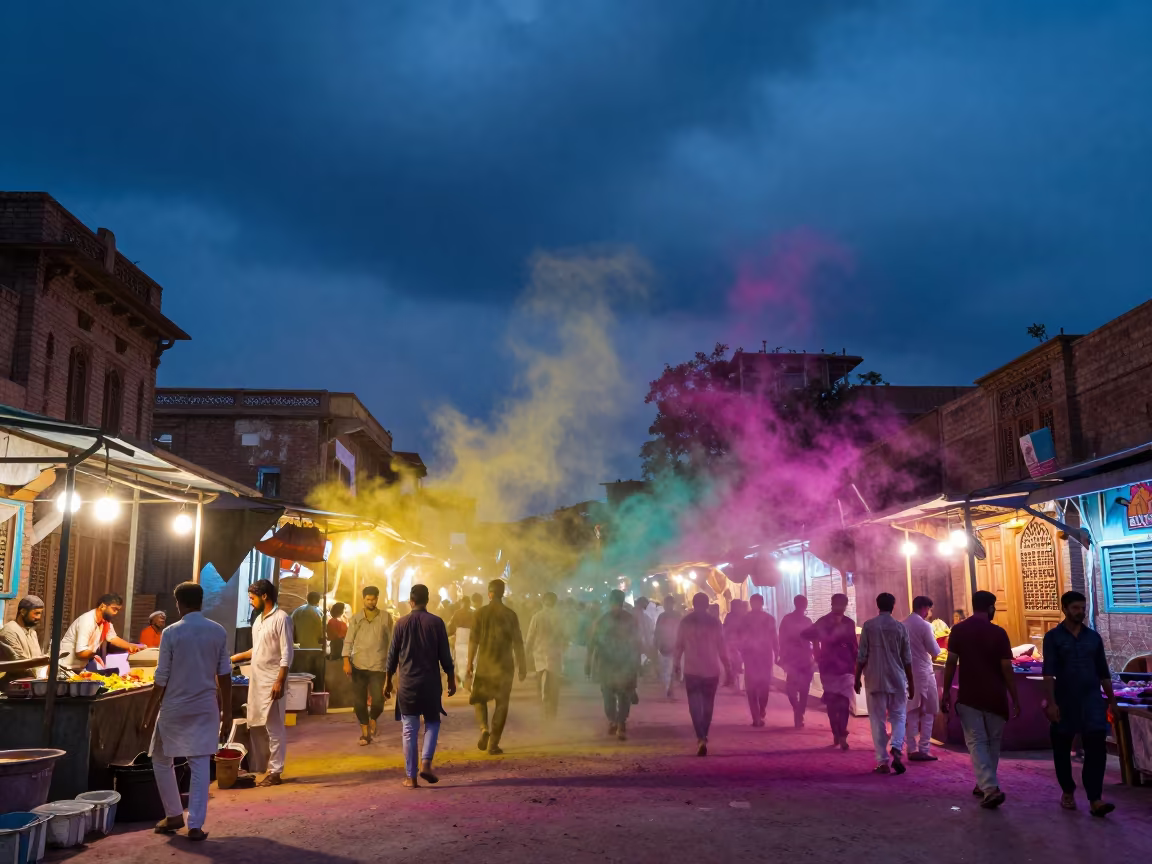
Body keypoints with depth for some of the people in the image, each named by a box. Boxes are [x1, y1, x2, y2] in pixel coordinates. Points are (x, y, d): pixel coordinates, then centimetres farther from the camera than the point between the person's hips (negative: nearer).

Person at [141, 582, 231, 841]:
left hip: (175, 708, -2)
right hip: (206, 707, 2)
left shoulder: (171, 632, -9)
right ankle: (195, 825, 3)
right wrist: (227, 712, 9)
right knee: (200, 765, 5)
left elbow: (162, 678, -7)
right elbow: (224, 675, 1)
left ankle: (174, 815, 24)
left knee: (161, 760, 18)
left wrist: (149, 713, 2)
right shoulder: (218, 632, -1)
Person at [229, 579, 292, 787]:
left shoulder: (281, 618, -14)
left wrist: (280, 682, -22)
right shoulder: (259, 619, 13)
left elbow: (287, 654, -17)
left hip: (272, 682, -9)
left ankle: (275, 772, 4)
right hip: (256, 680, 9)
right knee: (255, 726, 13)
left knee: (273, 728, -3)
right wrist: (236, 658, 17)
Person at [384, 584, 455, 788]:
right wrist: (451, 680, 8)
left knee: (410, 730, 7)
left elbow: (393, 655, 4)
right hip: (431, 683, -1)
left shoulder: (401, 623, -1)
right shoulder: (436, 622, -4)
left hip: (407, 684, 1)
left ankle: (411, 777, 8)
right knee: (432, 723, 16)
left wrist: (388, 681, 14)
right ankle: (426, 763, -2)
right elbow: (445, 655, -2)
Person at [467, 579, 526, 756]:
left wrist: (470, 662, 3)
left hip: (484, 663, 0)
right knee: (501, 703, 8)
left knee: (479, 698, 18)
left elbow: (473, 640, -4)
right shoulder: (510, 615, -1)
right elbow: (517, 642, -1)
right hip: (504, 665, 0)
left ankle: (484, 728, -8)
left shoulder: (480, 613, -3)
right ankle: (493, 744, 5)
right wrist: (521, 665, 7)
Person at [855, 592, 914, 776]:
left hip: (875, 680, -1)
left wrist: (857, 678, 6)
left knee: (878, 720, 5)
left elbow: (862, 656, -4)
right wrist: (911, 682, 12)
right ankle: (896, 750, -10)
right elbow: (907, 659, 3)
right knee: (898, 716, 13)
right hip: (897, 679, 1)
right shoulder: (900, 627, -1)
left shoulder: (868, 626, -3)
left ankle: (883, 761, 4)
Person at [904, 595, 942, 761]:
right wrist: (933, 638, 8)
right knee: (928, 713, 5)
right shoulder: (924, 625, -13)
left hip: (907, 673, 6)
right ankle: (924, 750, 2)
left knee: (911, 713, 11)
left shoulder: (902, 625, 5)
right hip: (923, 672, -6)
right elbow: (935, 651, -9)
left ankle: (912, 750, 12)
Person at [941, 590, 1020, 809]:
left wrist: (946, 693, 2)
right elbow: (1006, 668, -6)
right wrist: (1015, 698, 1)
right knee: (992, 742, 17)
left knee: (976, 742, 0)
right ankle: (985, 784, 27)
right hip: (995, 697, 1)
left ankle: (990, 788, -14)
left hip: (969, 697, 0)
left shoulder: (958, 630, -3)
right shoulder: (998, 633, -5)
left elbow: (951, 663, -5)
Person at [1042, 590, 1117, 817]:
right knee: (1062, 748, 8)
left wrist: (1112, 700, 12)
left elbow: (1103, 671, 13)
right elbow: (1048, 672, -10)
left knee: (1097, 747, -9)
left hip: (1092, 699, 2)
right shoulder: (1053, 637, -4)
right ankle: (1068, 792, 26)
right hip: (1065, 701, -2)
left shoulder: (1093, 636, 7)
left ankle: (1095, 799, -9)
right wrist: (1051, 702, -18)